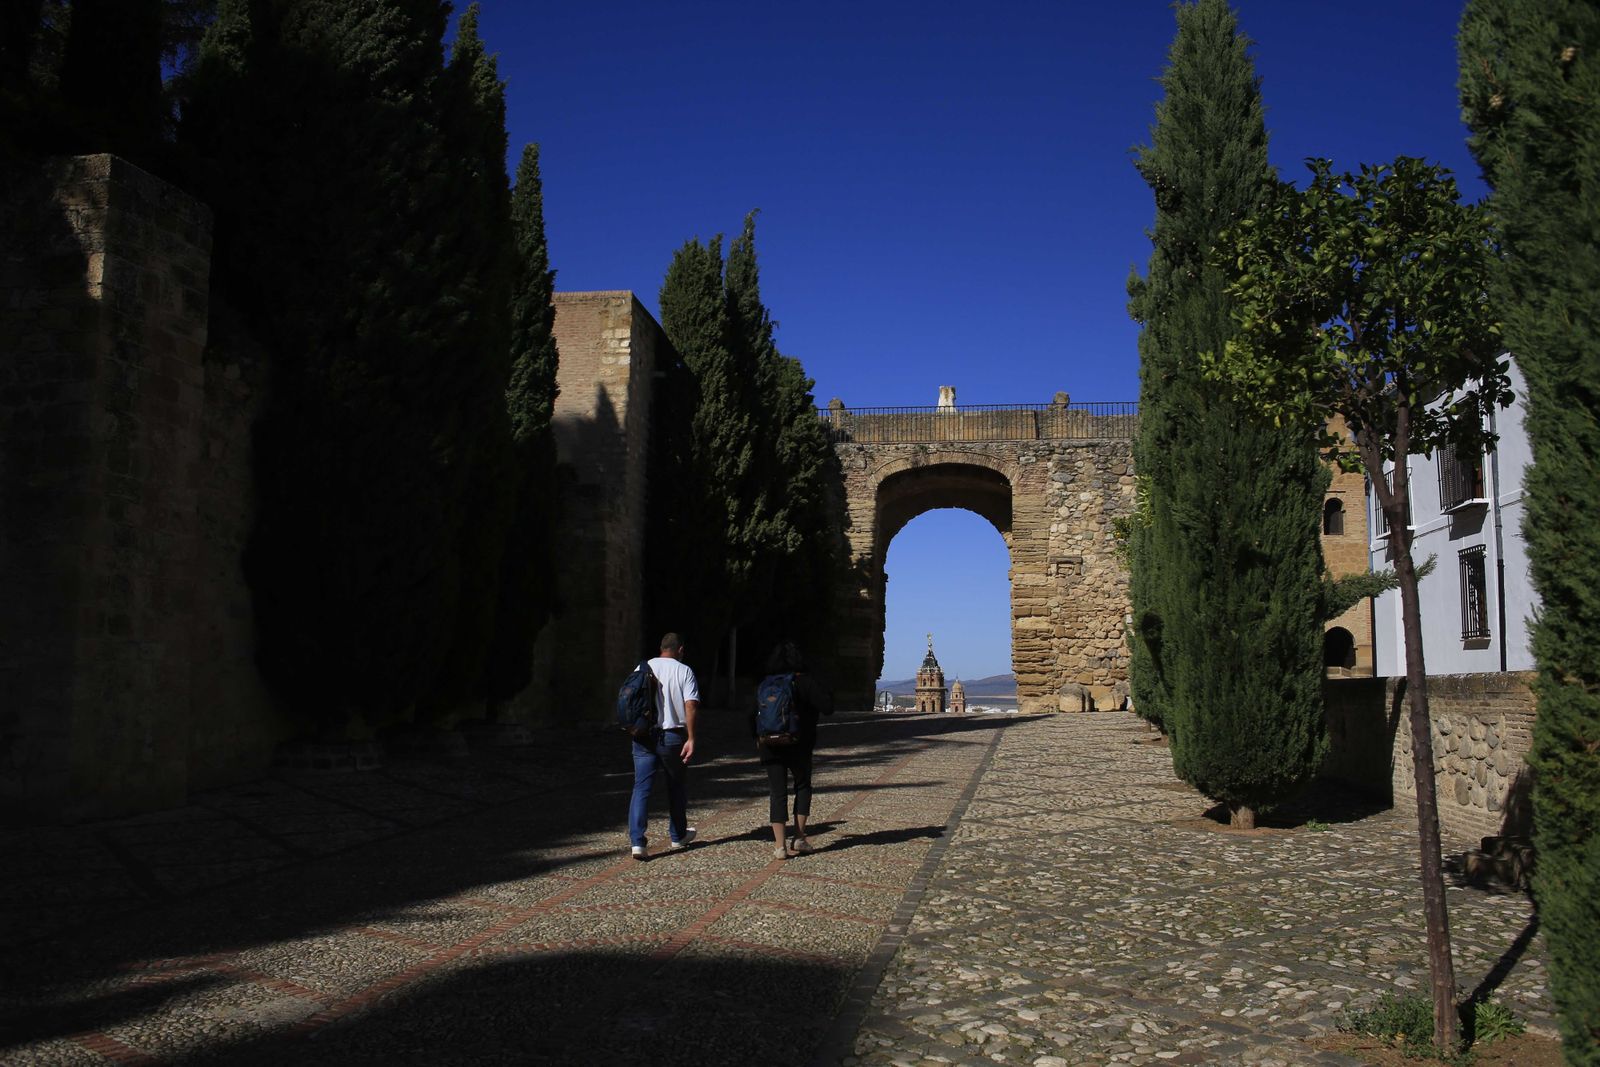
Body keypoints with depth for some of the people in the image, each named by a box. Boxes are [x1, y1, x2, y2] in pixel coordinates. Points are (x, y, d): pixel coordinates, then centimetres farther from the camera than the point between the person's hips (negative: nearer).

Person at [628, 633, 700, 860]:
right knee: (676, 787, 16)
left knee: (641, 787, 0)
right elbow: (691, 706, -12)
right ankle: (678, 836, 30)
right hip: (673, 736, -2)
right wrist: (691, 739, -12)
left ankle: (637, 841, -12)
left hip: (644, 736, 2)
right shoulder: (684, 671, -2)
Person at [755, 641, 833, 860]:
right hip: (799, 746, -2)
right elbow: (827, 708, -13)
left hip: (770, 747, 2)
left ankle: (780, 845, -2)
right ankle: (799, 837, 14)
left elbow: (753, 714, 7)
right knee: (803, 786, 18)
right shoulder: (806, 682, -7)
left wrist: (757, 739, 20)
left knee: (777, 793, 4)